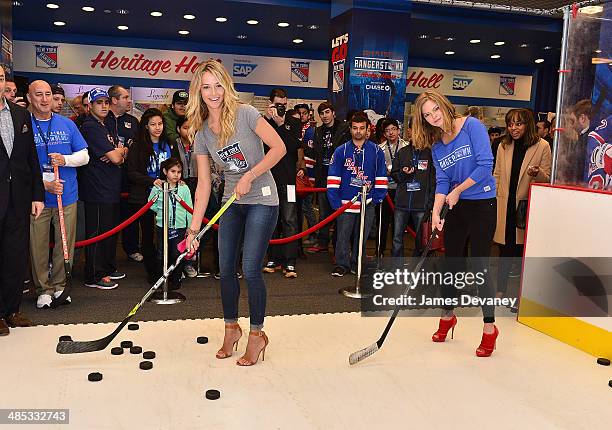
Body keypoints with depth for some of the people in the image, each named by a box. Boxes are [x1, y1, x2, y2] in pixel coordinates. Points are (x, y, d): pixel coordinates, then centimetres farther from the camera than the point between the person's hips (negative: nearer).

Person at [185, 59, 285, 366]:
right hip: (232, 203, 5)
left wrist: (249, 176, -18)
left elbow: (279, 148, -13)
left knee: (250, 269, -8)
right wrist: (193, 229, -1)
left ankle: (257, 334, 11)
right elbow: (203, 185, 2)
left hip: (262, 201, -5)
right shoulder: (201, 133, 3)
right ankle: (231, 328, 28)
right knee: (226, 269, 7)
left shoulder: (244, 113, -11)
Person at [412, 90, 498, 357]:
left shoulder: (471, 125, -10)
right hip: (455, 207, 6)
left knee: (479, 266, -5)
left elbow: (485, 165, -16)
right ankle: (448, 316, 31)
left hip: (482, 205, -6)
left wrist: (457, 191, -9)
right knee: (451, 263, 12)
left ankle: (489, 328, 8)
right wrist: (436, 210, -15)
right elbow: (442, 181, 1)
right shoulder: (436, 145, 7)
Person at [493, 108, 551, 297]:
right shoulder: (503, 146, 7)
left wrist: (537, 173, -22)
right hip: (505, 206, 3)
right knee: (505, 251, 9)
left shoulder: (542, 146, -4)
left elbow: (547, 178, 0)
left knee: (522, 251, 4)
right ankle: (500, 290, 22)